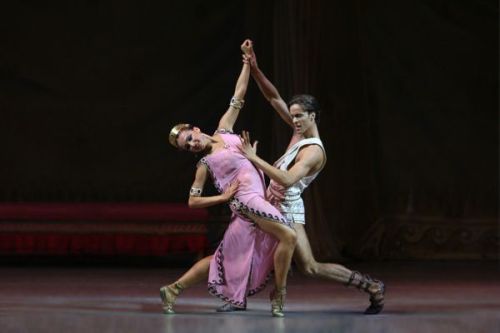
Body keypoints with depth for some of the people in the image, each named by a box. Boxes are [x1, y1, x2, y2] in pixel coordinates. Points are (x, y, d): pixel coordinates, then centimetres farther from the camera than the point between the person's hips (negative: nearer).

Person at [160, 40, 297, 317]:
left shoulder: (224, 129, 13)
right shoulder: (205, 164, 1)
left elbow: (238, 95, 15)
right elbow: (193, 201, 3)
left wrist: (247, 62, 11)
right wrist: (224, 196, -5)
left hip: (255, 202, 7)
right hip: (245, 200, -7)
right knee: (288, 236, -22)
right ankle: (279, 294, -10)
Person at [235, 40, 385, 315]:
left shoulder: (314, 152, -20)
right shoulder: (300, 131, 4)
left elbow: (287, 179, -34)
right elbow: (274, 98, 6)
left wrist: (255, 159, -32)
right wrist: (254, 69, -5)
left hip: (288, 210, -9)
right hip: (273, 205, 9)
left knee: (311, 268, -13)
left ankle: (372, 286, -7)